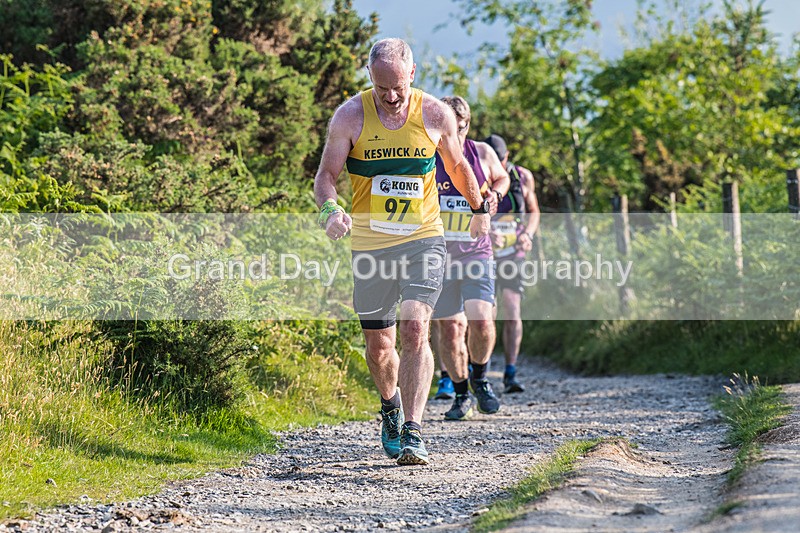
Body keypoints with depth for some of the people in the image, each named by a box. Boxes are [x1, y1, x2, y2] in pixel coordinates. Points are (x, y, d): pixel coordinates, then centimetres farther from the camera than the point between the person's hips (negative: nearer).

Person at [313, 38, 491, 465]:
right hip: (369, 245, 1)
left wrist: (479, 209, 28)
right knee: (378, 346, 9)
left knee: (415, 329, -20)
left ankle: (413, 432, -20)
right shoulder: (350, 116, -6)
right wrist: (331, 210, -29)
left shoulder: (436, 115, -3)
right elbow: (326, 174, -8)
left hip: (423, 240, -1)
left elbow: (457, 165, 15)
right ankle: (390, 405, 40)